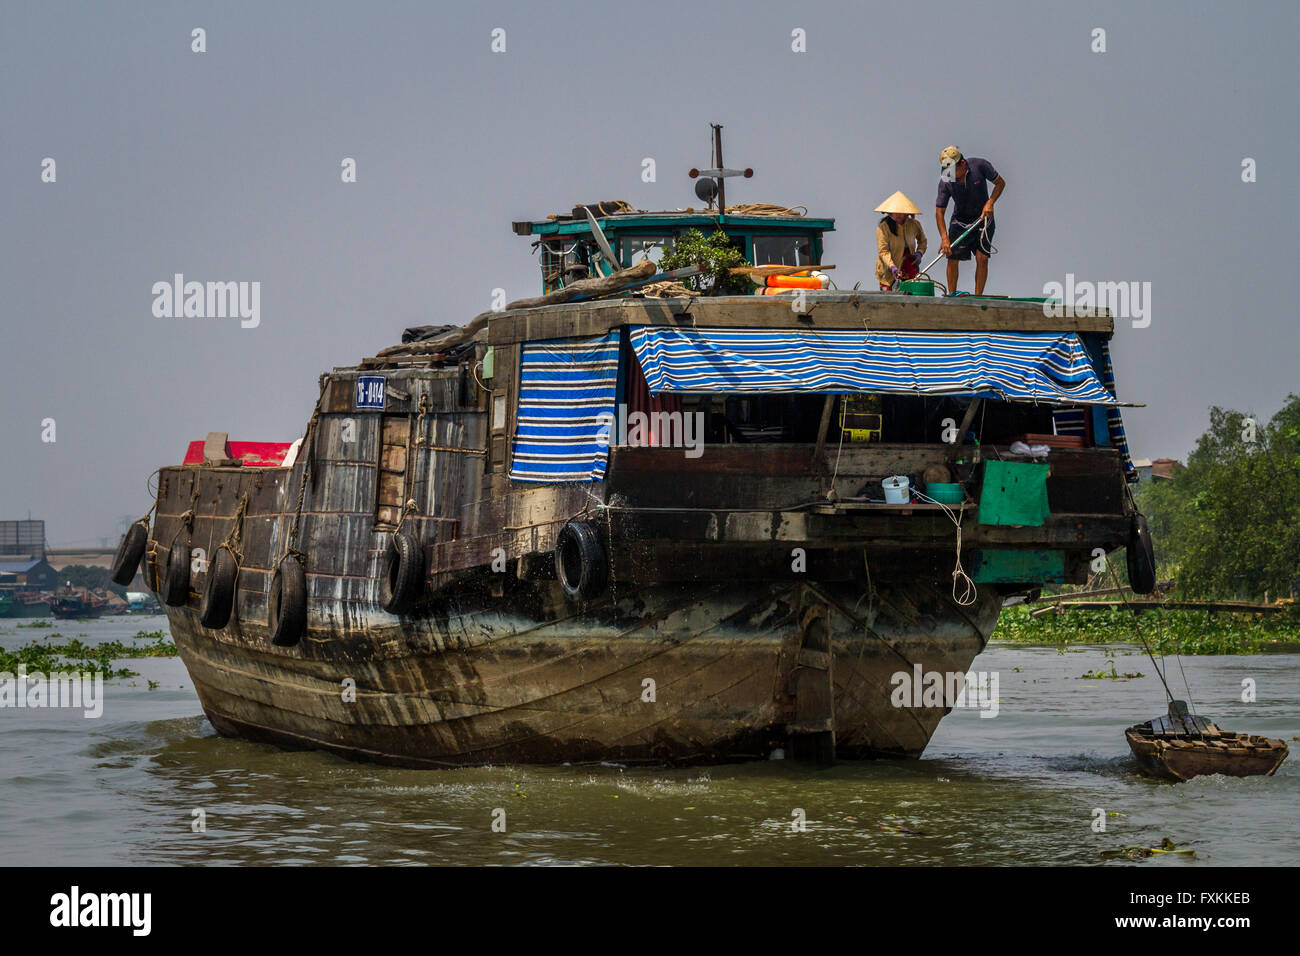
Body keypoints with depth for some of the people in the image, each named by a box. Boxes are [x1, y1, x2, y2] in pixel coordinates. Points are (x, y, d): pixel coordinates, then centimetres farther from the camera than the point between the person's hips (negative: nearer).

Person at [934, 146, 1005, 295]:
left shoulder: (980, 166, -20)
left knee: (982, 258, -10)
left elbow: (1000, 183, -5)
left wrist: (990, 203, -20)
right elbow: (939, 212, -15)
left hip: (983, 218, -1)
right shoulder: (945, 182, -18)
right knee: (952, 258, -5)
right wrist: (945, 238, -27)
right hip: (959, 220, 1)